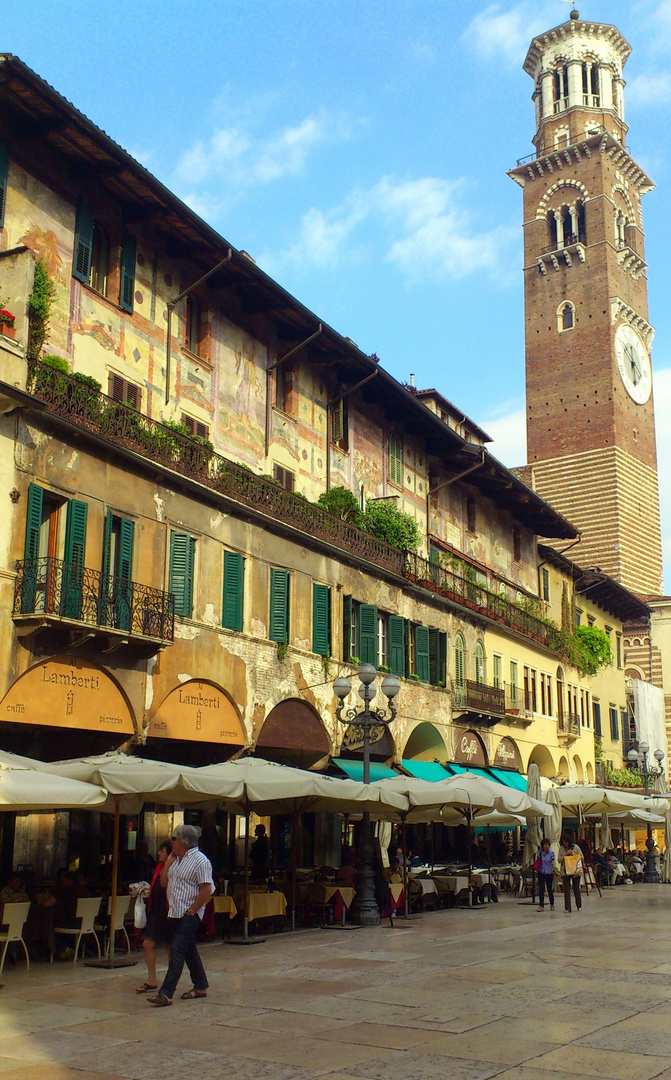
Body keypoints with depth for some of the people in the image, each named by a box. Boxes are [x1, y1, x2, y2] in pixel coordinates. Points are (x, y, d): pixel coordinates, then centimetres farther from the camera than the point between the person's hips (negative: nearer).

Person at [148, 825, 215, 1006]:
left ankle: (166, 993, -14)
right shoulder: (175, 859, 13)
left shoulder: (200, 860, -13)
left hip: (189, 914, -9)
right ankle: (200, 986, 27)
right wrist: (168, 860, 3)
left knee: (178, 950, -12)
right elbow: (163, 882, 11)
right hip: (174, 913, 9)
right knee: (189, 950, 16)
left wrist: (191, 910, -17)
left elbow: (206, 889, -17)